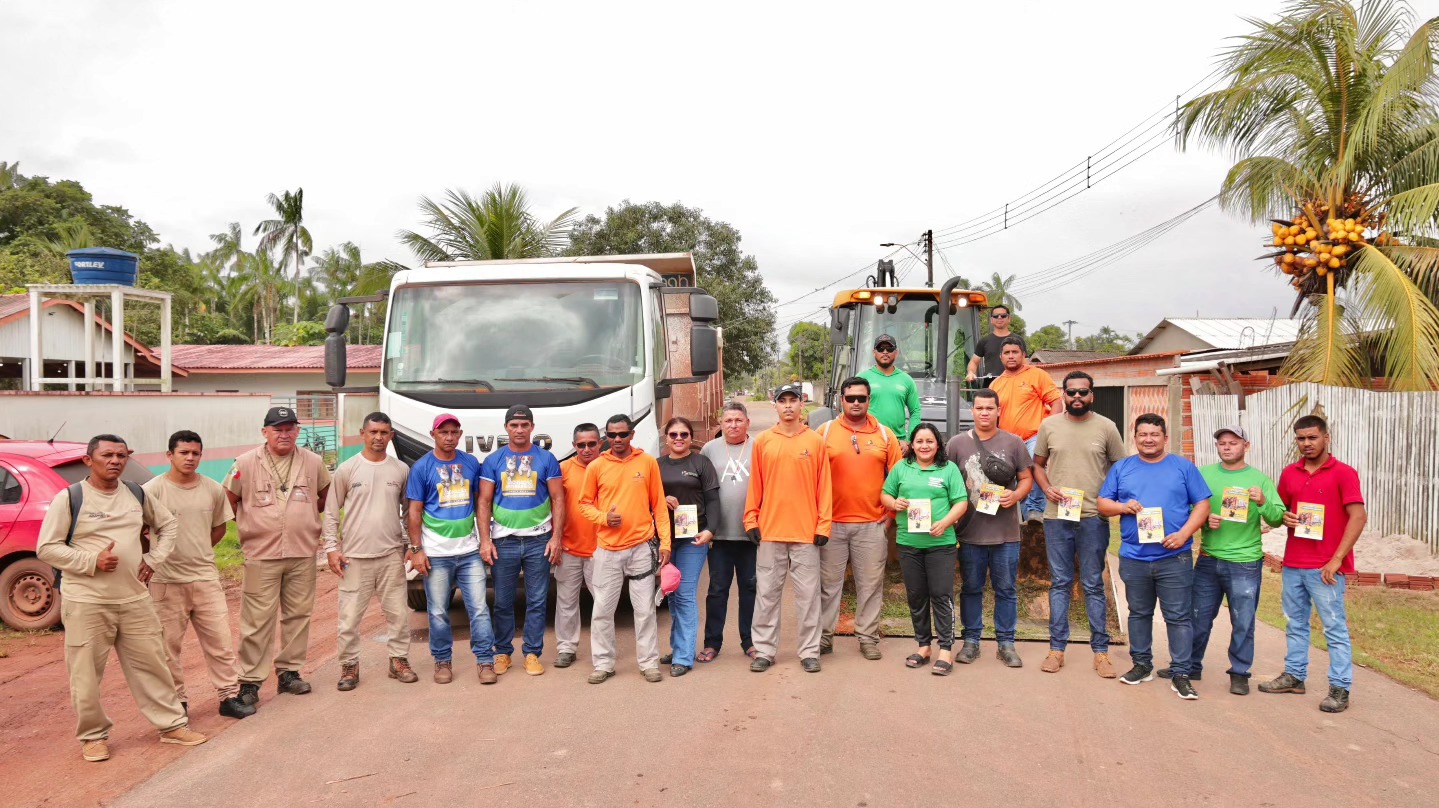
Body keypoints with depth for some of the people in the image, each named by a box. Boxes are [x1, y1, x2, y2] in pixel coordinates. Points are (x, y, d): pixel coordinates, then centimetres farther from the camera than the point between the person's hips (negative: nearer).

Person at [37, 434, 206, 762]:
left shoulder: (137, 495, 8)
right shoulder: (69, 498, -7)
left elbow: (168, 524, 21)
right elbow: (46, 548, -7)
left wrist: (154, 559, 7)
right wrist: (91, 561, -18)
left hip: (134, 599, 4)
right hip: (86, 602, -4)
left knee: (151, 664, 10)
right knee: (87, 674, 4)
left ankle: (172, 724, 20)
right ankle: (93, 735, 22)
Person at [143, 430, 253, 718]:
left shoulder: (213, 490, 4)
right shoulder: (153, 490, -10)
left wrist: (199, 553, 12)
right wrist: (152, 559, -1)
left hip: (206, 578, 3)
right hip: (167, 581, -3)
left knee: (220, 640, 6)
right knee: (169, 645, 6)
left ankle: (230, 696, 16)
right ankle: (177, 702, 19)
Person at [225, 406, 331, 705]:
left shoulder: (313, 462, 2)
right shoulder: (246, 463, -5)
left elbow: (326, 495, 17)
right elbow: (229, 500, 5)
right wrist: (250, 525, 4)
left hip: (303, 554, 3)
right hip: (261, 555, -3)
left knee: (298, 615, 9)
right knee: (257, 620, -1)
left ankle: (288, 672, 22)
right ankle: (250, 681, 7)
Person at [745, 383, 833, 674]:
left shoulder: (815, 441, 2)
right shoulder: (763, 441, 5)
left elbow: (824, 486, 2)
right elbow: (755, 484, 6)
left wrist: (823, 525, -3)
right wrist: (751, 520, 0)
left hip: (806, 531, -1)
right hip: (769, 530, 1)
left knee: (808, 594, 5)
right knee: (766, 593, 7)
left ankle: (809, 651, 13)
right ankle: (763, 650, 15)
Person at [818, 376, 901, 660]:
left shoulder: (885, 435, 6)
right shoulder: (825, 432, 2)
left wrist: (890, 512, 1)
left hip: (872, 524, 1)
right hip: (832, 522, -1)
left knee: (870, 584, 7)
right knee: (828, 583, 6)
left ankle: (868, 637, 18)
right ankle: (823, 635, 17)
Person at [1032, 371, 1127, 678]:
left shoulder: (1106, 427, 1)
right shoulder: (1049, 425, 5)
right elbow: (1038, 464, 13)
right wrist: (1047, 488, -5)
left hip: (1093, 517, -1)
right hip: (1056, 517, 2)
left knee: (1093, 585, 5)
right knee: (1060, 583, 8)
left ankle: (1100, 651, 13)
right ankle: (1057, 648, 15)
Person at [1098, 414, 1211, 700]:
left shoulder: (1183, 467, 4)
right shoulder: (1121, 468, 9)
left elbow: (1202, 504, 1)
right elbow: (1103, 504, 10)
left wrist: (1184, 534, -13)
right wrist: (1122, 506, -12)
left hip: (1174, 557, -2)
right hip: (1133, 557, 2)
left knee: (1178, 616, 0)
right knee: (1139, 613, 13)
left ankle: (1180, 673, 7)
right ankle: (1142, 665, 25)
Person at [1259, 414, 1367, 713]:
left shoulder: (1343, 473, -7)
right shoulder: (1289, 474, 9)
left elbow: (1358, 517, -12)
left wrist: (1336, 559, -17)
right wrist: (1285, 518, -4)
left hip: (1326, 567, -6)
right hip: (1292, 564, 6)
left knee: (1335, 628, 0)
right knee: (1296, 624, 14)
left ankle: (1340, 689, 5)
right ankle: (1294, 676, 24)